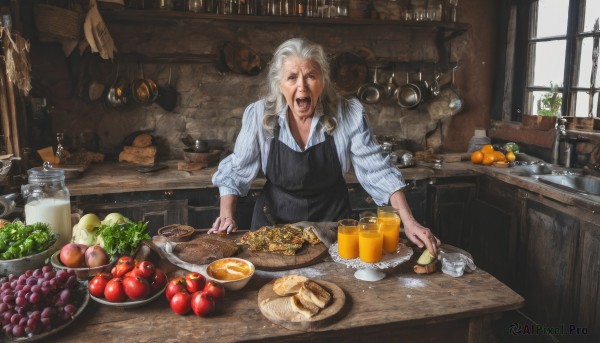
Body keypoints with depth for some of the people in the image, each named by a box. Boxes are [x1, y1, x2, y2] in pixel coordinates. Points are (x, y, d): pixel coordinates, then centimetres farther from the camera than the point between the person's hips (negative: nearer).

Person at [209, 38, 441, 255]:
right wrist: (226, 216, -19)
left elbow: (378, 172, -11)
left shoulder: (348, 114, -13)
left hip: (331, 219, 0)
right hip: (274, 220, 1)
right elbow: (236, 172, -5)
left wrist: (409, 223, -18)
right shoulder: (258, 115, -12)